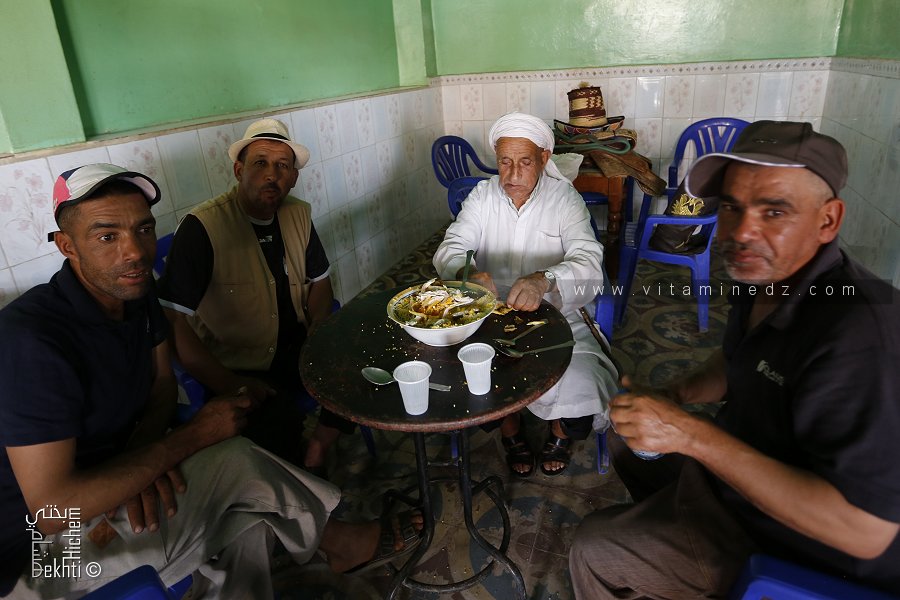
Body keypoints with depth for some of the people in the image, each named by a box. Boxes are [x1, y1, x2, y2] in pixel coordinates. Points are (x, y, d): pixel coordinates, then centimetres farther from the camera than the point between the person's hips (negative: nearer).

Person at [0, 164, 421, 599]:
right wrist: (192, 437, -24)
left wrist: (142, 455, -15)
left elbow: (162, 383, 7)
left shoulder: (134, 291, -5)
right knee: (236, 464, -18)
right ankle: (340, 542, 7)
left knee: (245, 519, -14)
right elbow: (54, 509, -30)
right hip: (39, 550, -7)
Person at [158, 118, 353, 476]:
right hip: (235, 367, -6)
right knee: (279, 425, -31)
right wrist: (233, 387, -23)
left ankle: (315, 458, 10)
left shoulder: (298, 215, 2)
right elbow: (173, 324, -21)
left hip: (296, 349, 6)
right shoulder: (201, 227, -18)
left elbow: (319, 281, 14)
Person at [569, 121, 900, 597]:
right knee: (627, 443, 25)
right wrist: (675, 395, -8)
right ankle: (665, 525, 52)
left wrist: (692, 434, -37)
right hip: (748, 460, 8)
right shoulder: (764, 273, -8)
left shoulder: (860, 338, -36)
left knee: (593, 549, -1)